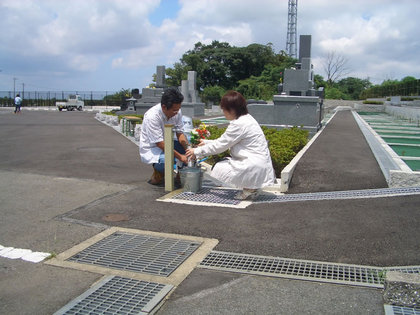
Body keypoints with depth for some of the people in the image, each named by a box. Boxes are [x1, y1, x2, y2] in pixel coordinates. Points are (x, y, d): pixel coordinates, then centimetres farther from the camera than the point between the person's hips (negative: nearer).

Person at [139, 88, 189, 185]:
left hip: (166, 143, 7)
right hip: (151, 149, -7)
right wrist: (180, 156, -31)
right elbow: (160, 143, -29)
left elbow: (180, 133, -4)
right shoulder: (152, 116, -29)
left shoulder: (177, 112, -9)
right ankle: (158, 173, -2)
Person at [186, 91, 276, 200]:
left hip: (256, 169, -10)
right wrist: (206, 142, 20)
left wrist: (197, 152, -1)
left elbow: (220, 145, -12)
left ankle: (250, 188, 0)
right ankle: (251, 187, 11)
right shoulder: (246, 119, 13)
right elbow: (224, 141, 20)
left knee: (218, 169, -6)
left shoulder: (239, 124, -18)